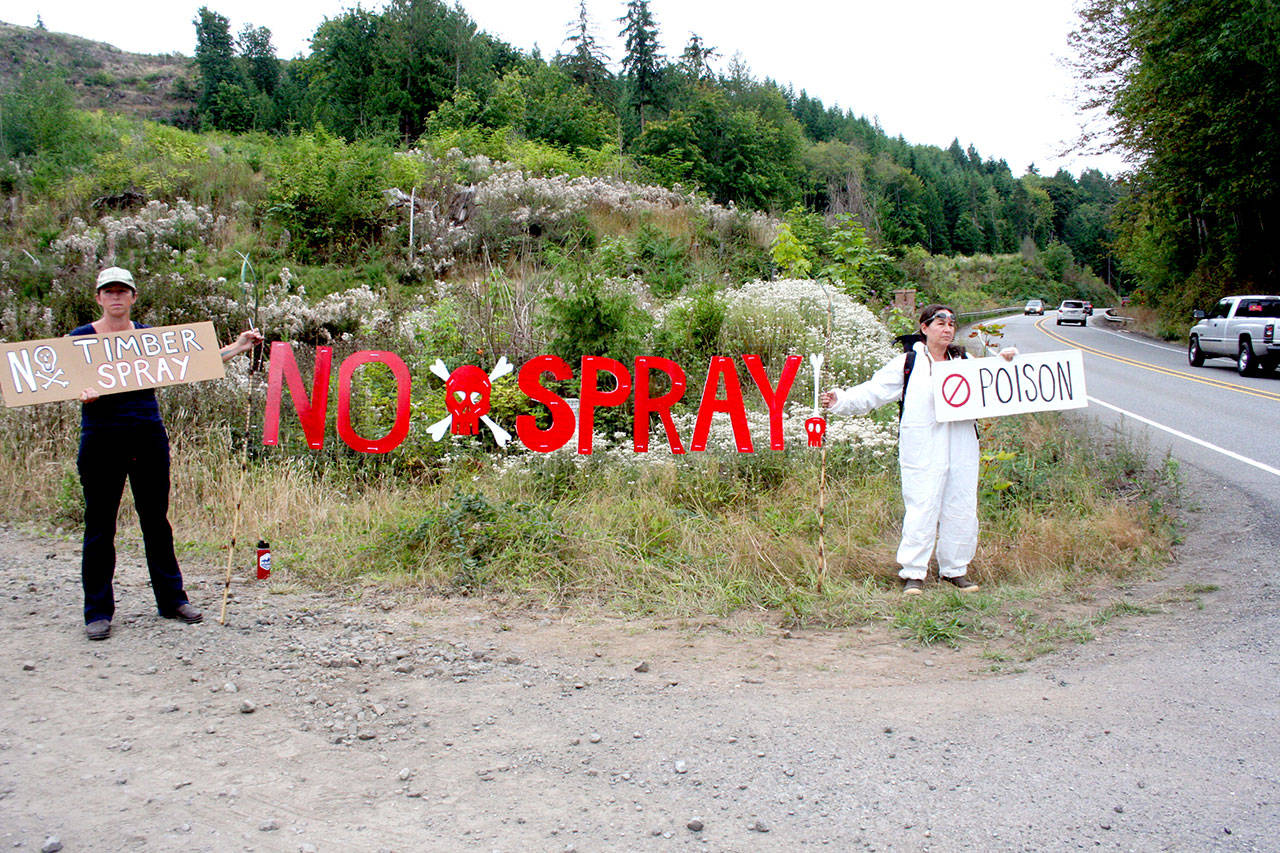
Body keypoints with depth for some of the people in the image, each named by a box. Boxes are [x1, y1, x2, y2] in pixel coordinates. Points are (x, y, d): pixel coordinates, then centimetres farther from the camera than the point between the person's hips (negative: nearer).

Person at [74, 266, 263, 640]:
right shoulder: (81, 338, 3)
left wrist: (237, 347, 0)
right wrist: (83, 394, -28)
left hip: (149, 438, 2)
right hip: (102, 440, -2)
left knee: (156, 520, 9)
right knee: (99, 525, 2)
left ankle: (172, 598, 18)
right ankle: (98, 611, 12)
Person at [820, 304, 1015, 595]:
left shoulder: (965, 362, 16)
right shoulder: (908, 363, 5)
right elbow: (871, 392, 1)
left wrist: (1006, 364, 7)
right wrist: (839, 401, -13)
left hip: (961, 449, 4)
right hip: (922, 451, -4)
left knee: (962, 510, 8)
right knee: (921, 510, -6)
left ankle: (955, 569, 23)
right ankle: (913, 573, 6)